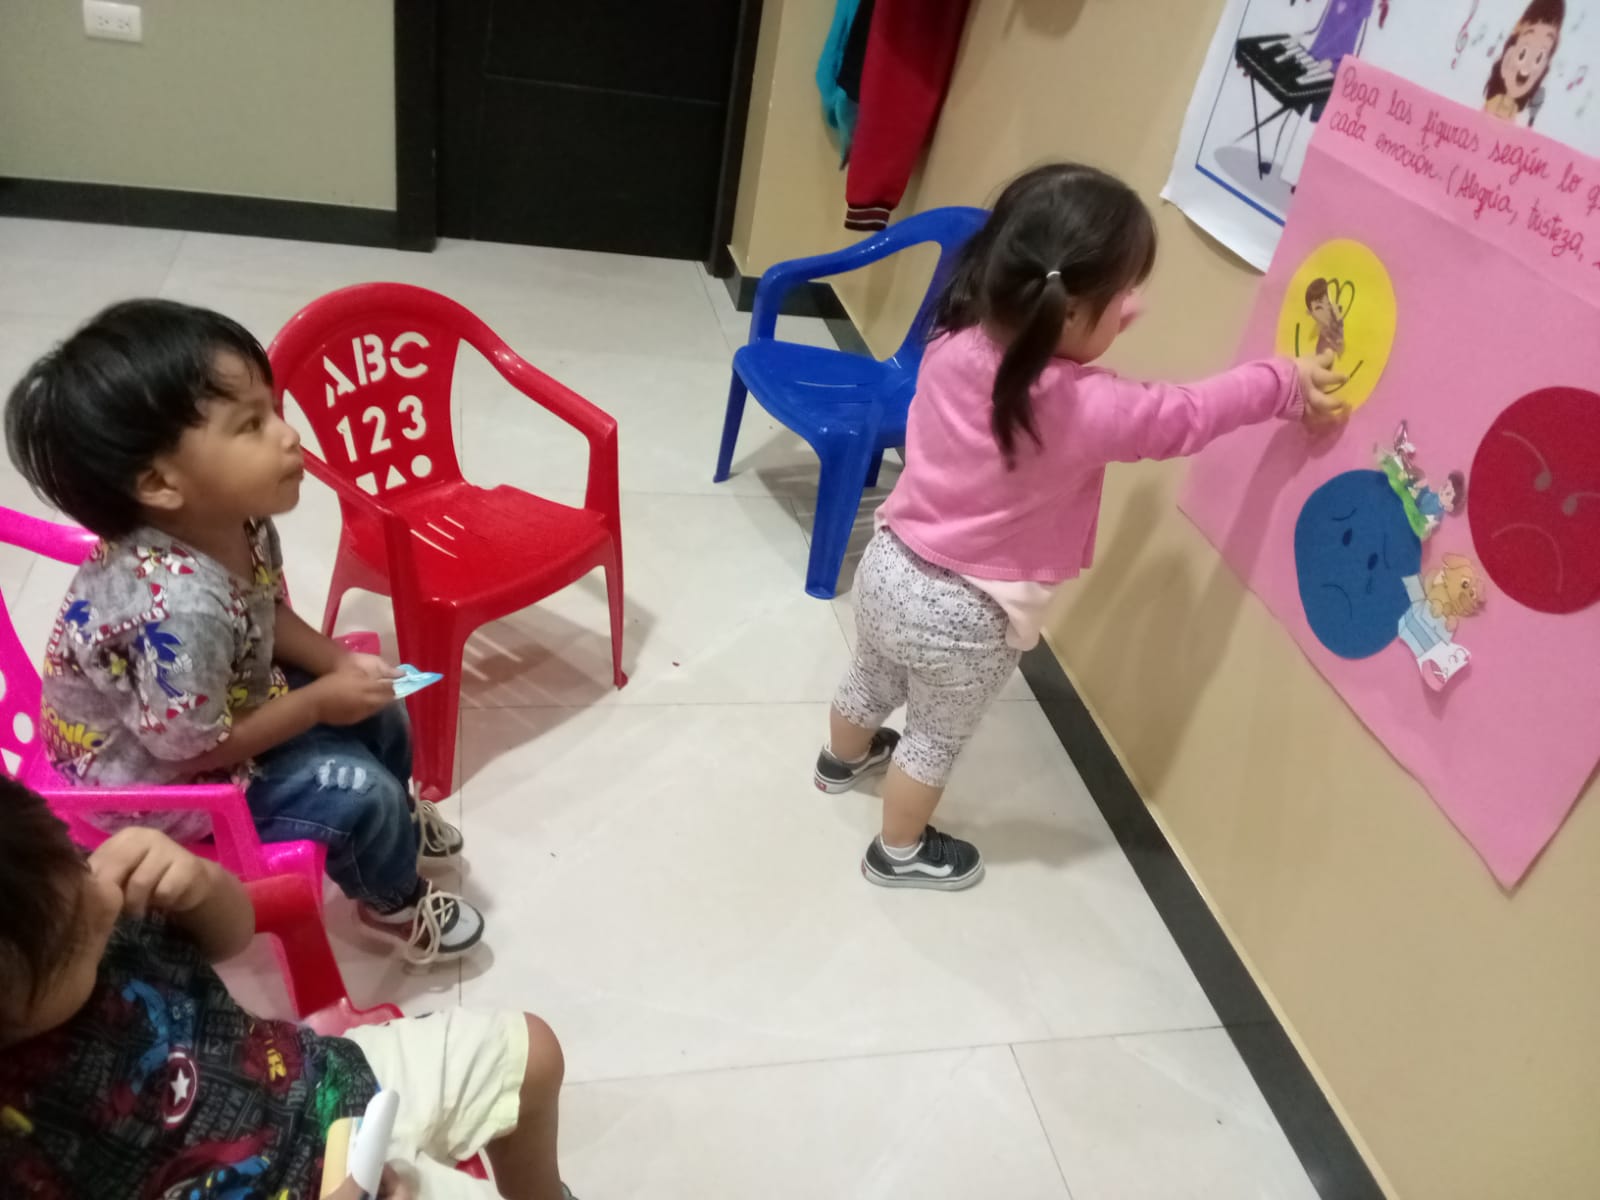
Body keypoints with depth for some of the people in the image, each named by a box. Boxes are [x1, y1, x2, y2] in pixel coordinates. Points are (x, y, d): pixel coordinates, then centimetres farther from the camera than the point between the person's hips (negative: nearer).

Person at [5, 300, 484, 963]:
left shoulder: (238, 521, -16)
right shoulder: (178, 606, -41)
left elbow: (268, 614, 4)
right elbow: (197, 749, -29)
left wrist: (339, 663, -10)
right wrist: (321, 701, -20)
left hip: (227, 700, 8)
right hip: (153, 777, -8)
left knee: (381, 717, 10)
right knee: (356, 792, -14)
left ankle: (396, 822, 43)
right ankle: (394, 904, 19)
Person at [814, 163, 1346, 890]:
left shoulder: (956, 340, -13)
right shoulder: (1083, 409, -30)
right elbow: (1184, 418, -15)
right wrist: (1286, 385, -4)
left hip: (892, 564, 6)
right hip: (964, 614, -6)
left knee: (872, 678, 34)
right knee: (938, 738, 20)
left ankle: (844, 760, 64)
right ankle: (900, 854, 43)